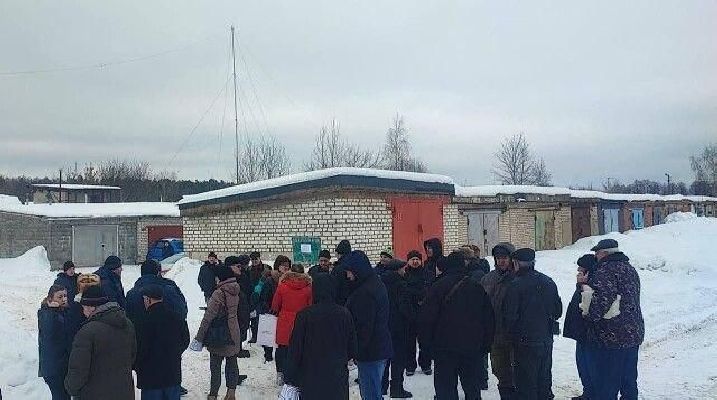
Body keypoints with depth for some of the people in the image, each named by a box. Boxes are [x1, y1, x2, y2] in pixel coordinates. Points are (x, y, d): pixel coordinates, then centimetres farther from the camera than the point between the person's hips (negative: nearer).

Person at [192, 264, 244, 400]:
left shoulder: (219, 293, -20)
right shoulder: (236, 291, 0)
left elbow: (208, 317, -19)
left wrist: (199, 337, -14)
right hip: (234, 335, 6)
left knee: (215, 366, 5)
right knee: (232, 363, 13)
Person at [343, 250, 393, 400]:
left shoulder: (364, 292, -21)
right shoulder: (377, 284, 12)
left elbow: (363, 326, -22)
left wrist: (354, 350, -15)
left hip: (370, 352, -10)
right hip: (381, 348, 10)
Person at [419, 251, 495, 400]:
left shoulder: (438, 287, -7)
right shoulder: (477, 287, 6)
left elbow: (426, 317, -11)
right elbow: (489, 319, 10)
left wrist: (428, 342, 0)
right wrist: (486, 344, 16)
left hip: (445, 349, -4)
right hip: (473, 347, 4)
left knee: (445, 387, 2)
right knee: (472, 386, 14)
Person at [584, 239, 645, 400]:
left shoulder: (606, 270, -15)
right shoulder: (630, 269, 15)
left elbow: (602, 298, -28)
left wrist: (590, 316, -17)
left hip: (609, 337, -9)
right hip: (634, 334, 9)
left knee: (605, 387, -1)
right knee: (629, 382, 18)